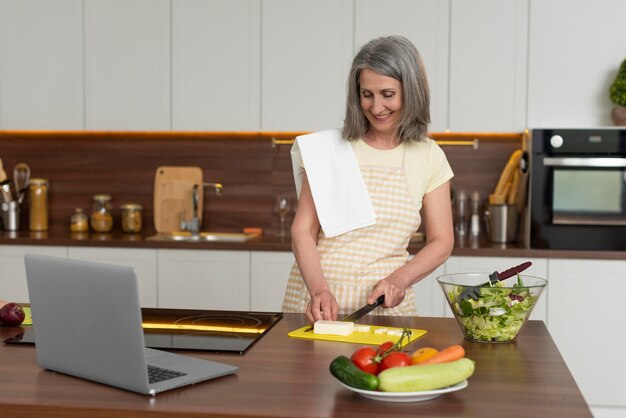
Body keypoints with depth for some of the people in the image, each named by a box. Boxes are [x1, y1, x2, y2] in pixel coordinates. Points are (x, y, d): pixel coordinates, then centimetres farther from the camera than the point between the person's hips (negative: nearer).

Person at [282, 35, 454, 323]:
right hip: (317, 298, -1)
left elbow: (441, 241, 7)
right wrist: (319, 289, -18)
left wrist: (400, 279, -10)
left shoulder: (428, 157, 5)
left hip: (385, 302, 1)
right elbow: (303, 230, -2)